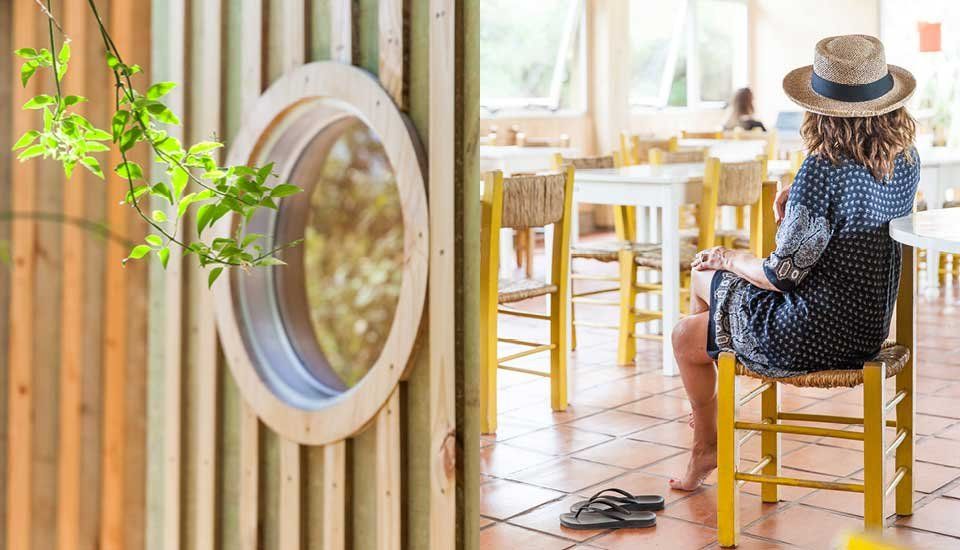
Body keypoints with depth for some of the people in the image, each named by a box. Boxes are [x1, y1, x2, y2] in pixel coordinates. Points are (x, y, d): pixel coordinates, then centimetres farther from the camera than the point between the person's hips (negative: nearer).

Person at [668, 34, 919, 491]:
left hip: (811, 337, -8)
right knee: (705, 276, 24)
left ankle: (706, 444, 42)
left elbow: (784, 274, -21)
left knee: (686, 337, 17)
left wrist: (730, 258, -2)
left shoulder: (822, 171, -27)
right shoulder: (906, 159, -3)